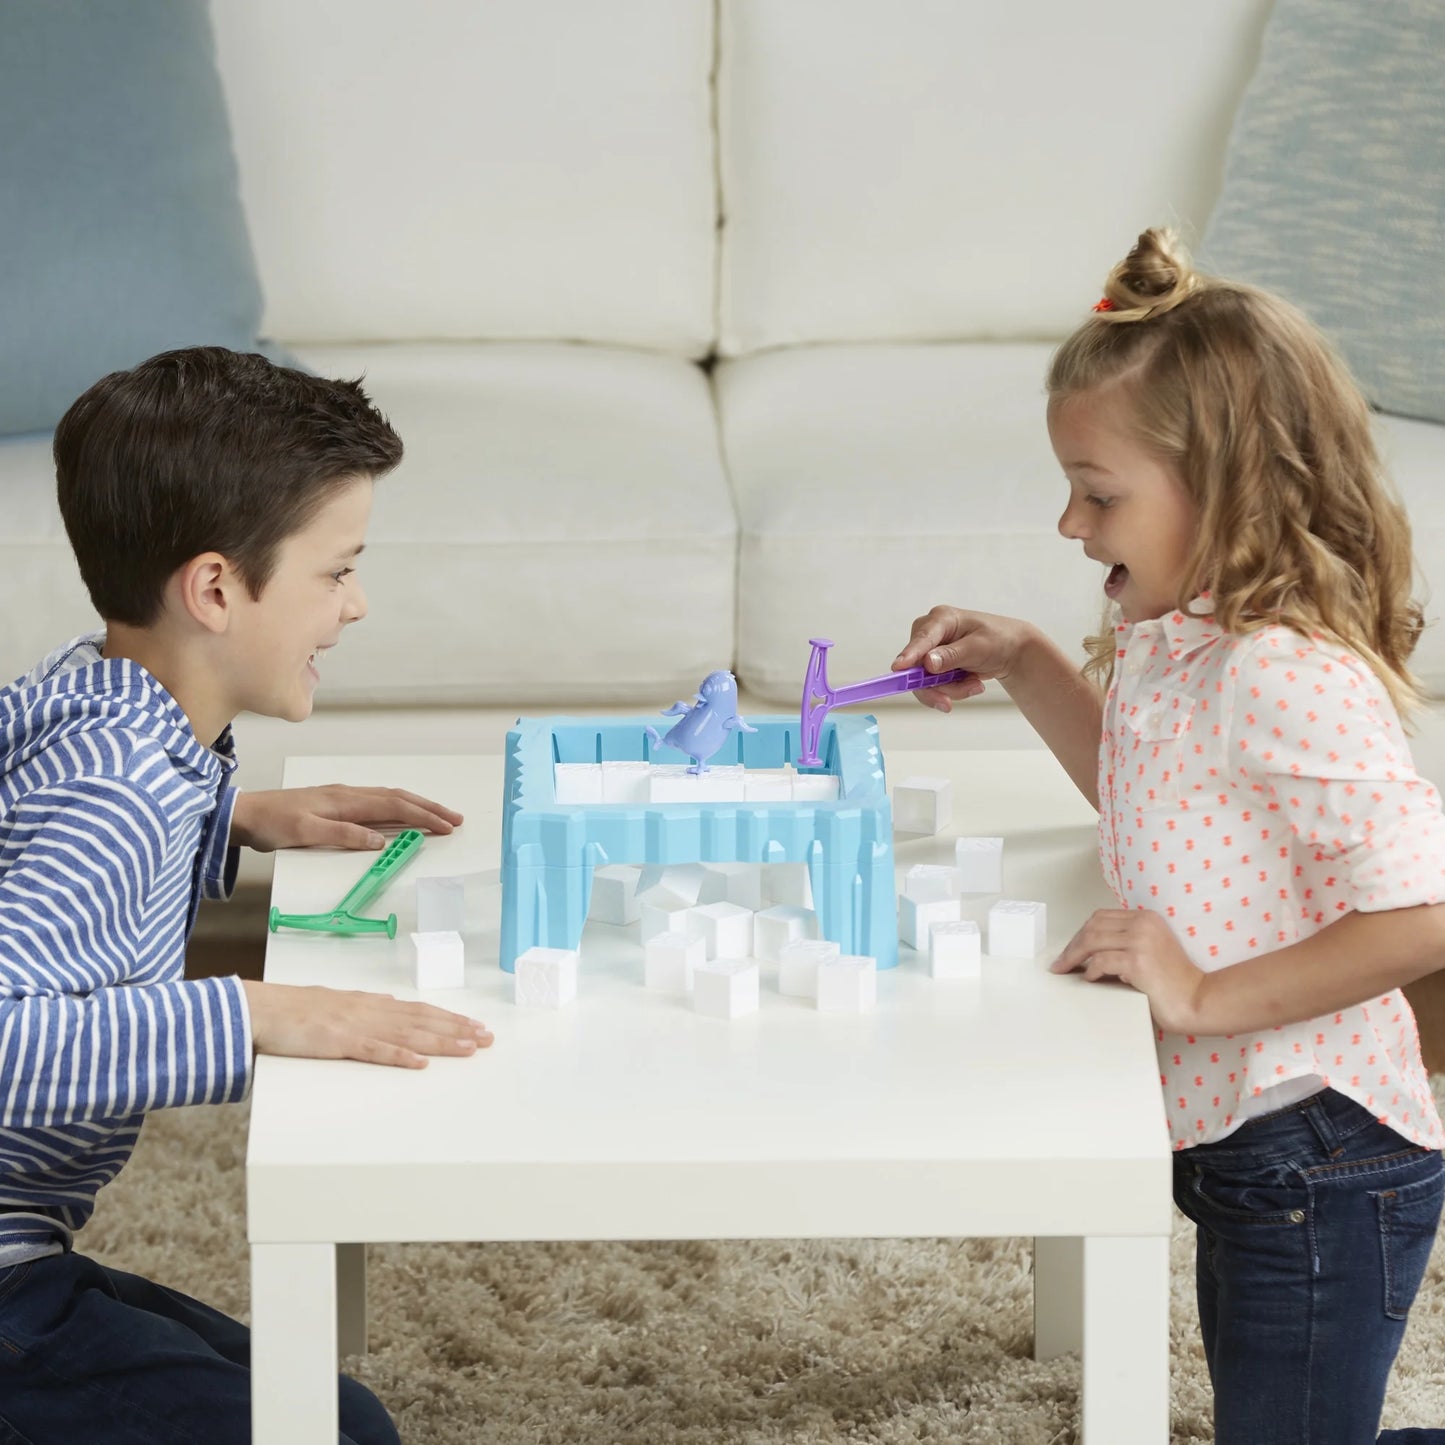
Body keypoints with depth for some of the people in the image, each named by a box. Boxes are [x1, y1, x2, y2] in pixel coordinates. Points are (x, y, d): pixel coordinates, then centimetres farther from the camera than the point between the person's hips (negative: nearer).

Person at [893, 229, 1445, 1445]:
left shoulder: (1288, 677, -23)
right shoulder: (1179, 649, 7)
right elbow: (1140, 787, 29)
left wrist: (1208, 996, -25)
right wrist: (1025, 665, 17)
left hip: (1322, 1166, -10)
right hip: (1239, 1150, 10)